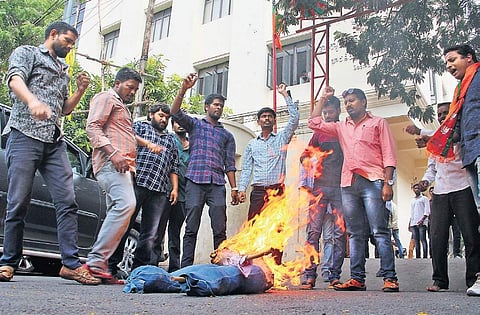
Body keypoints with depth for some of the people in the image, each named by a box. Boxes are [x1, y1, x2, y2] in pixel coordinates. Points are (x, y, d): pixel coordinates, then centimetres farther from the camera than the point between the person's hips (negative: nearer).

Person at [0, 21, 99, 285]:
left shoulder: (63, 70, 29)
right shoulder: (26, 53, 11)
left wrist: (80, 91, 14)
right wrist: (33, 101, -32)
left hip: (55, 142, 6)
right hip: (25, 135, -5)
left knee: (67, 202, -7)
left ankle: (71, 264, -8)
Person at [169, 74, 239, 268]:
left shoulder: (227, 135, 23)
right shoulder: (195, 125, 18)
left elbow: (229, 164, 17)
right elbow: (175, 113, 0)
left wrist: (234, 188, 7)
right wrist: (184, 89, -13)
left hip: (217, 185, 2)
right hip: (195, 181, -2)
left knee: (220, 230, -3)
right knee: (191, 228, -3)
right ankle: (186, 268, 1)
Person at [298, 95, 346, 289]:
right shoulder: (320, 132, 18)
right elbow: (305, 154, 19)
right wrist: (308, 161, -5)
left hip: (341, 187, 0)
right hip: (320, 186, 1)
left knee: (339, 233, -1)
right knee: (314, 231, -5)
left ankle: (334, 275, 5)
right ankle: (309, 275, -4)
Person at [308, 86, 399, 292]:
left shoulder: (378, 123, 13)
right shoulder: (341, 127, 26)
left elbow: (389, 155, 4)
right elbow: (314, 123, 22)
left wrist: (388, 183, -8)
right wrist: (323, 98, 25)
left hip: (372, 182, -4)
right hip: (348, 184, 5)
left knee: (380, 231, -9)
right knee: (355, 234, 3)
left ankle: (390, 278, -7)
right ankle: (357, 279, 4)